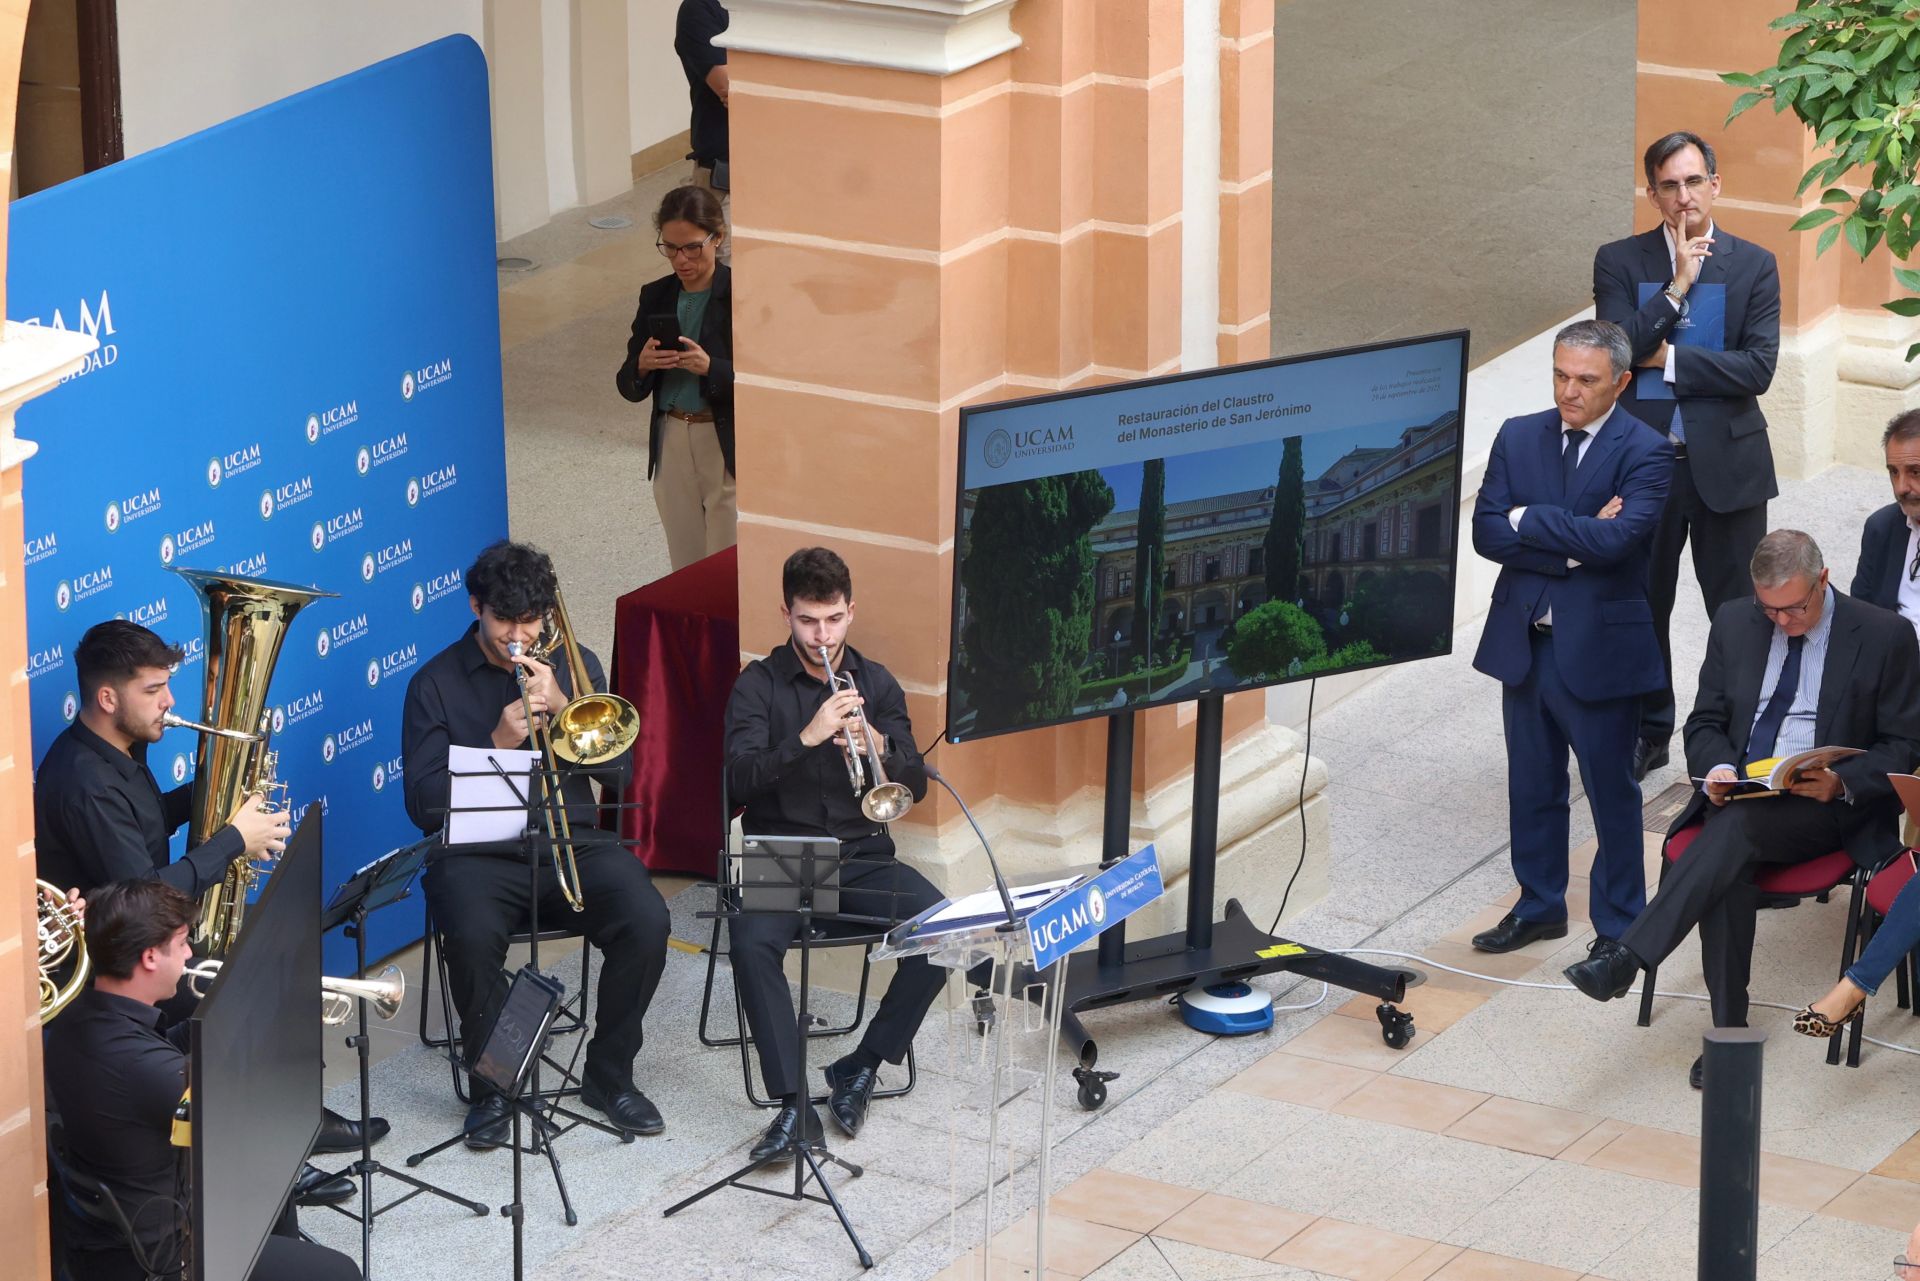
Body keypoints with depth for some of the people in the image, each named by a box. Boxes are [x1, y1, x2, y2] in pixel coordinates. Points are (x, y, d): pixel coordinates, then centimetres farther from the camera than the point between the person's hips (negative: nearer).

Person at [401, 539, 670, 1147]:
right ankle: (492, 1085, -12)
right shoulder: (436, 684, 4)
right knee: (471, 933, -36)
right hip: (480, 852, -2)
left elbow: (619, 771, 5)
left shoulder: (573, 666, 13)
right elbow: (424, 803, -3)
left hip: (574, 841, 3)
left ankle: (609, 1074, -4)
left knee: (646, 921, -26)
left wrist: (560, 705, -9)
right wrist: (497, 743, -14)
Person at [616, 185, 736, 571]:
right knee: (685, 570, 11)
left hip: (729, 448, -5)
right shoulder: (656, 297, 5)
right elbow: (630, 388, 7)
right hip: (671, 446, 5)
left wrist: (710, 368, -28)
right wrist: (643, 366, -15)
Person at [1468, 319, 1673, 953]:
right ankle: (1539, 906, 33)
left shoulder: (1644, 451, -11)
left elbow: (1616, 539, -25)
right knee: (1532, 787, 17)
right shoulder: (1519, 437, 3)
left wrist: (1527, 519, -16)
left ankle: (1618, 924, 19)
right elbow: (1486, 532, -6)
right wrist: (1571, 546, -17)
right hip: (1524, 640, 5)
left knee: (1611, 790, 7)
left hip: (1599, 646, -5)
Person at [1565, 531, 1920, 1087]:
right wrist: (1717, 769, -9)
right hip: (1738, 794, 3)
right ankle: (1729, 1030, -29)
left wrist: (1841, 783, -17)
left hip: (1828, 809, -3)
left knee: (1740, 824, -35)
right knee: (1728, 868, -32)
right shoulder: (1735, 623, 10)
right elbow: (1705, 724, 15)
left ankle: (1626, 956, -44)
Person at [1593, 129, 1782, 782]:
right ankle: (1647, 734, 27)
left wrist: (1668, 359, -13)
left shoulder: (1753, 265, -1)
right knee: (1642, 606, 12)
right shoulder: (1620, 262, 0)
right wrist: (1678, 286, -17)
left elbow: (1758, 367, -11)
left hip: (1727, 464, -1)